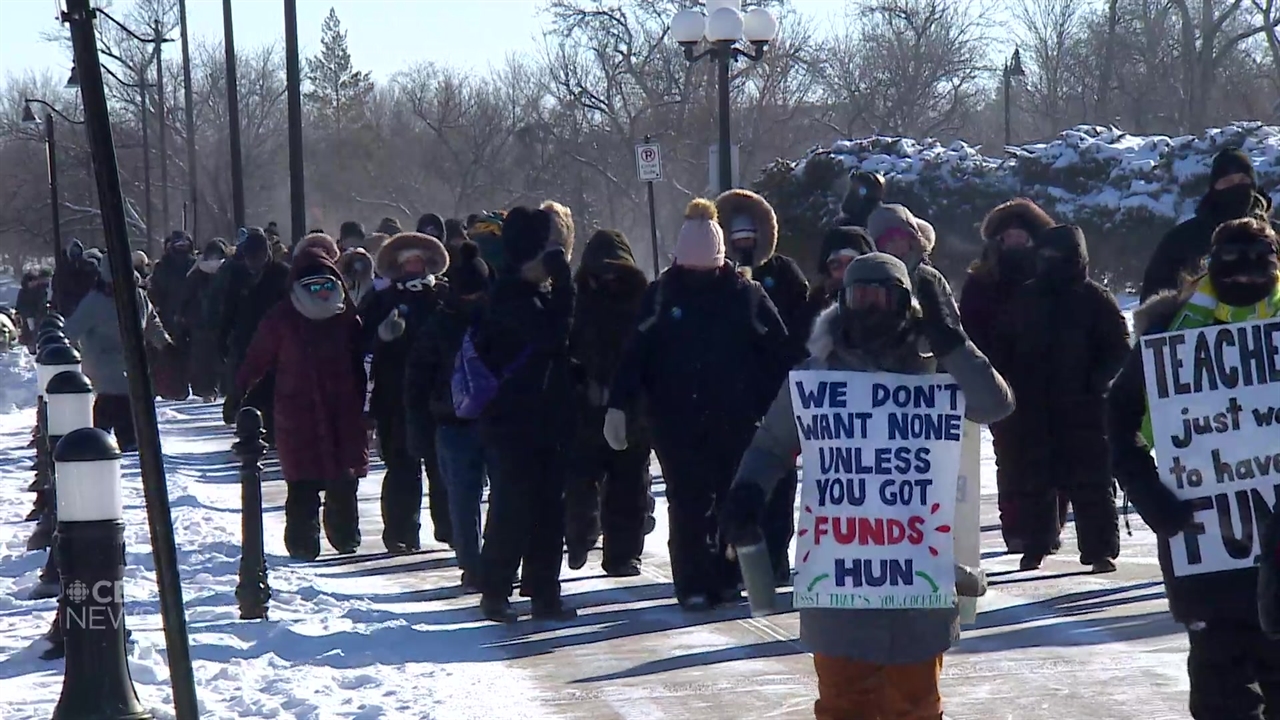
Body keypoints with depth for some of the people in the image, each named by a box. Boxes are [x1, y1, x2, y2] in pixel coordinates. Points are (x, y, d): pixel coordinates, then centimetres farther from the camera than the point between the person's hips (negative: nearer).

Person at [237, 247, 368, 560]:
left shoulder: (346, 319, 8)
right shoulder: (281, 320, 0)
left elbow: (359, 366, 15)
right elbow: (256, 360, 2)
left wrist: (364, 407, 13)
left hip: (342, 417, 3)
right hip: (298, 418, -3)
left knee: (343, 485, 6)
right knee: (303, 487, -5)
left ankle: (346, 538, 22)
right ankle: (303, 543, 3)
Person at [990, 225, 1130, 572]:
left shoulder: (1095, 299, 0)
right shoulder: (1023, 299, 11)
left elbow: (1119, 349, -1)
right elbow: (1000, 347, 16)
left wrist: (1094, 382, -15)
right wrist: (1013, 385, 2)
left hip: (1084, 409, -4)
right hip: (1032, 409, 4)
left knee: (1091, 481, -3)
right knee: (1032, 479, 6)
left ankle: (1101, 550, 0)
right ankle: (1034, 546, 15)